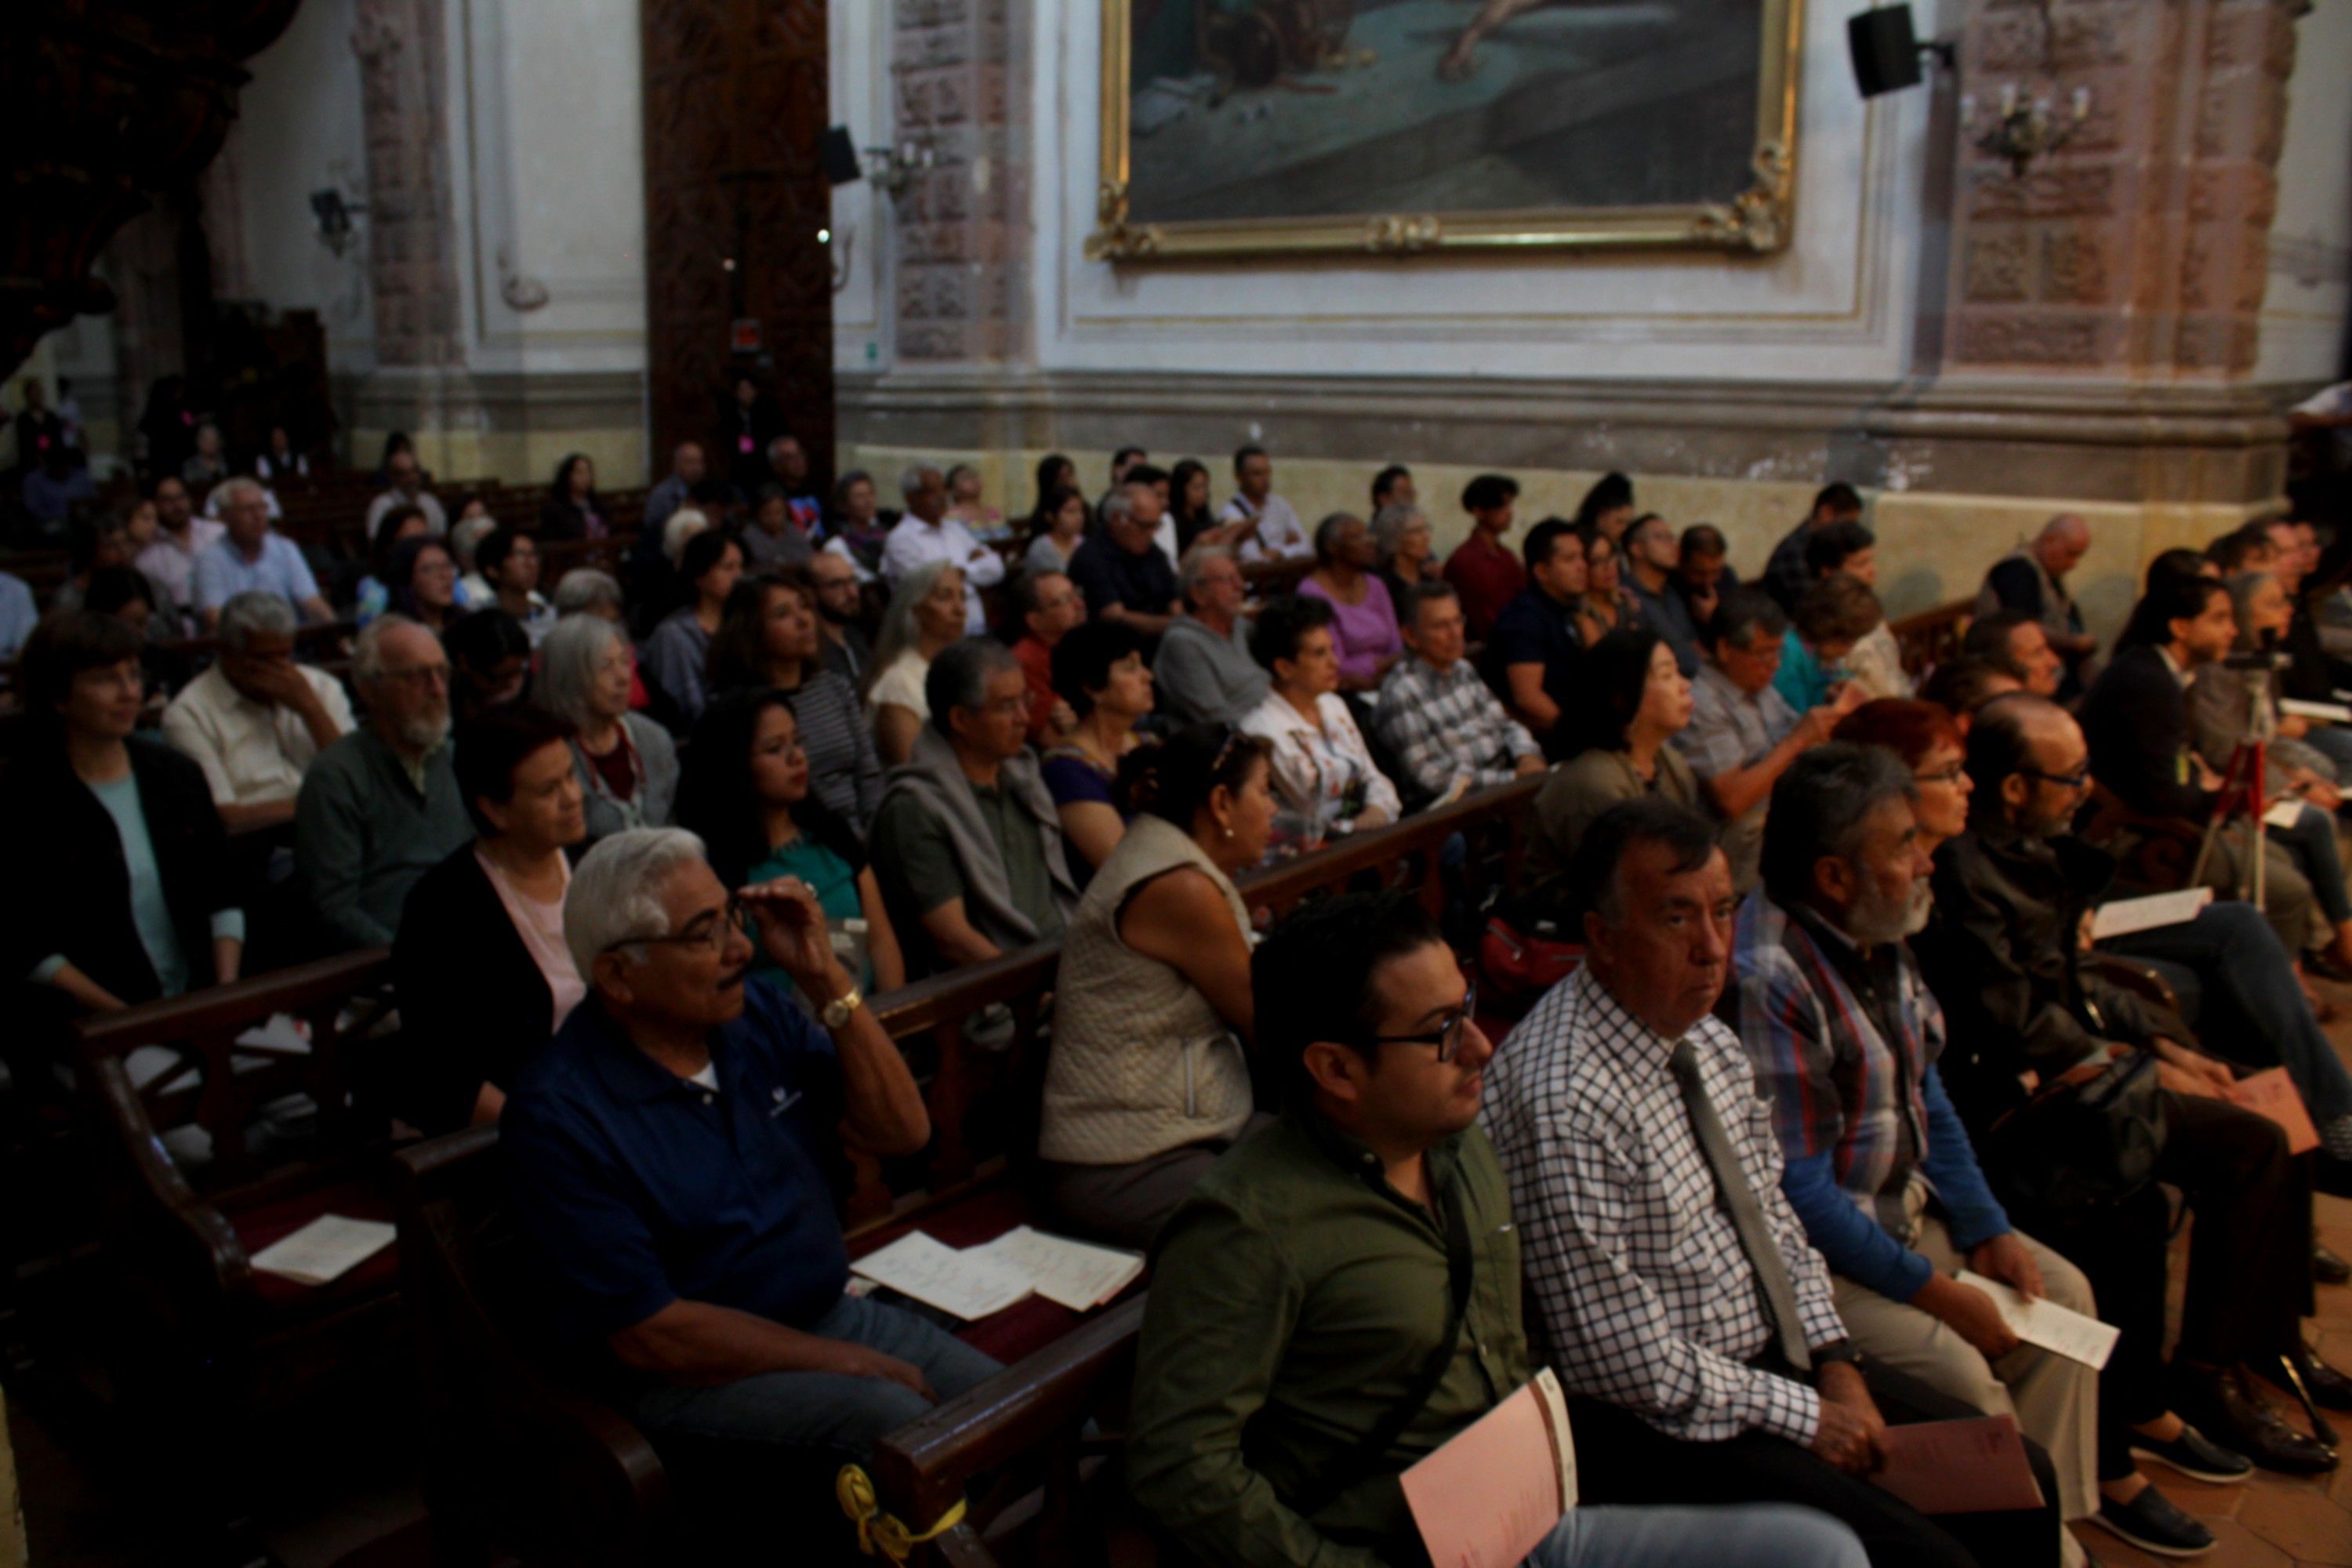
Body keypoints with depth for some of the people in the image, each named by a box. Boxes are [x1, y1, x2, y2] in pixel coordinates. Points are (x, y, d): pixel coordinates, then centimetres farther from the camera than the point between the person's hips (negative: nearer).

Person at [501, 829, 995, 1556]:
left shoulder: (756, 1012, 1)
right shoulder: (556, 1114, -17)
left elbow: (901, 1131, 0)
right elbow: (647, 1333, -18)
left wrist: (827, 980, -12)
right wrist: (845, 1362, -16)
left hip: (828, 1313, 7)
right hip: (685, 1375, -6)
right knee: (894, 1421, -30)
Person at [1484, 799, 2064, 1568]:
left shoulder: (1706, 1038, 1)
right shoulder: (1561, 1102, -27)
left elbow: (1772, 1215, 11)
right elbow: (1620, 1357, -24)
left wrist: (1836, 1365, -1)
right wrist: (1801, 1416, -14)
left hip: (1776, 1355, 8)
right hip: (1661, 1423, -8)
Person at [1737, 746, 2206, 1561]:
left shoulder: (1877, 938, 2)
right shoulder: (1767, 979, -29)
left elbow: (1925, 1093, 12)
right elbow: (1796, 1190, -25)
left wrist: (1987, 1230, 3)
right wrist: (1932, 1289, -18)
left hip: (1907, 1204, 10)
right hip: (1814, 1250, -10)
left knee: (2061, 1294, 10)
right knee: (1959, 1371, -21)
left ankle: (2069, 1494, 27)